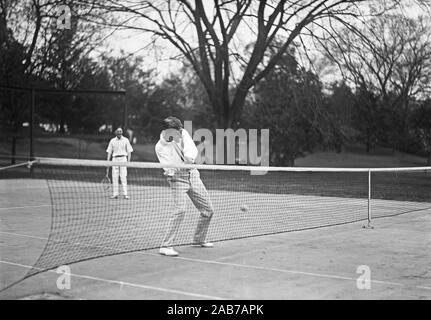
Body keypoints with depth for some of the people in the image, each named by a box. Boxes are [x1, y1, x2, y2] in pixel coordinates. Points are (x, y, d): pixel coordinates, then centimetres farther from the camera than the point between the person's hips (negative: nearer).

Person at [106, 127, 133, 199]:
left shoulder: (125, 140, 4)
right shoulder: (112, 141, 9)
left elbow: (129, 151, 4)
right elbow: (109, 152, 10)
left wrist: (128, 161, -5)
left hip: (123, 159, -2)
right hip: (115, 159, 2)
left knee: (124, 177, -8)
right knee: (114, 178, 0)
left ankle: (125, 194, -8)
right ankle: (115, 194, 4)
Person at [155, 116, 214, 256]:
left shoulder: (183, 134, -3)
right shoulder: (160, 147, -14)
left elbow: (192, 148, -15)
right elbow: (169, 168, -21)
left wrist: (189, 156, -37)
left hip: (193, 175, 6)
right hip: (178, 179, -5)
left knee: (208, 210, 10)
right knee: (180, 210, -26)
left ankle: (199, 239, 31)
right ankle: (166, 246, -20)